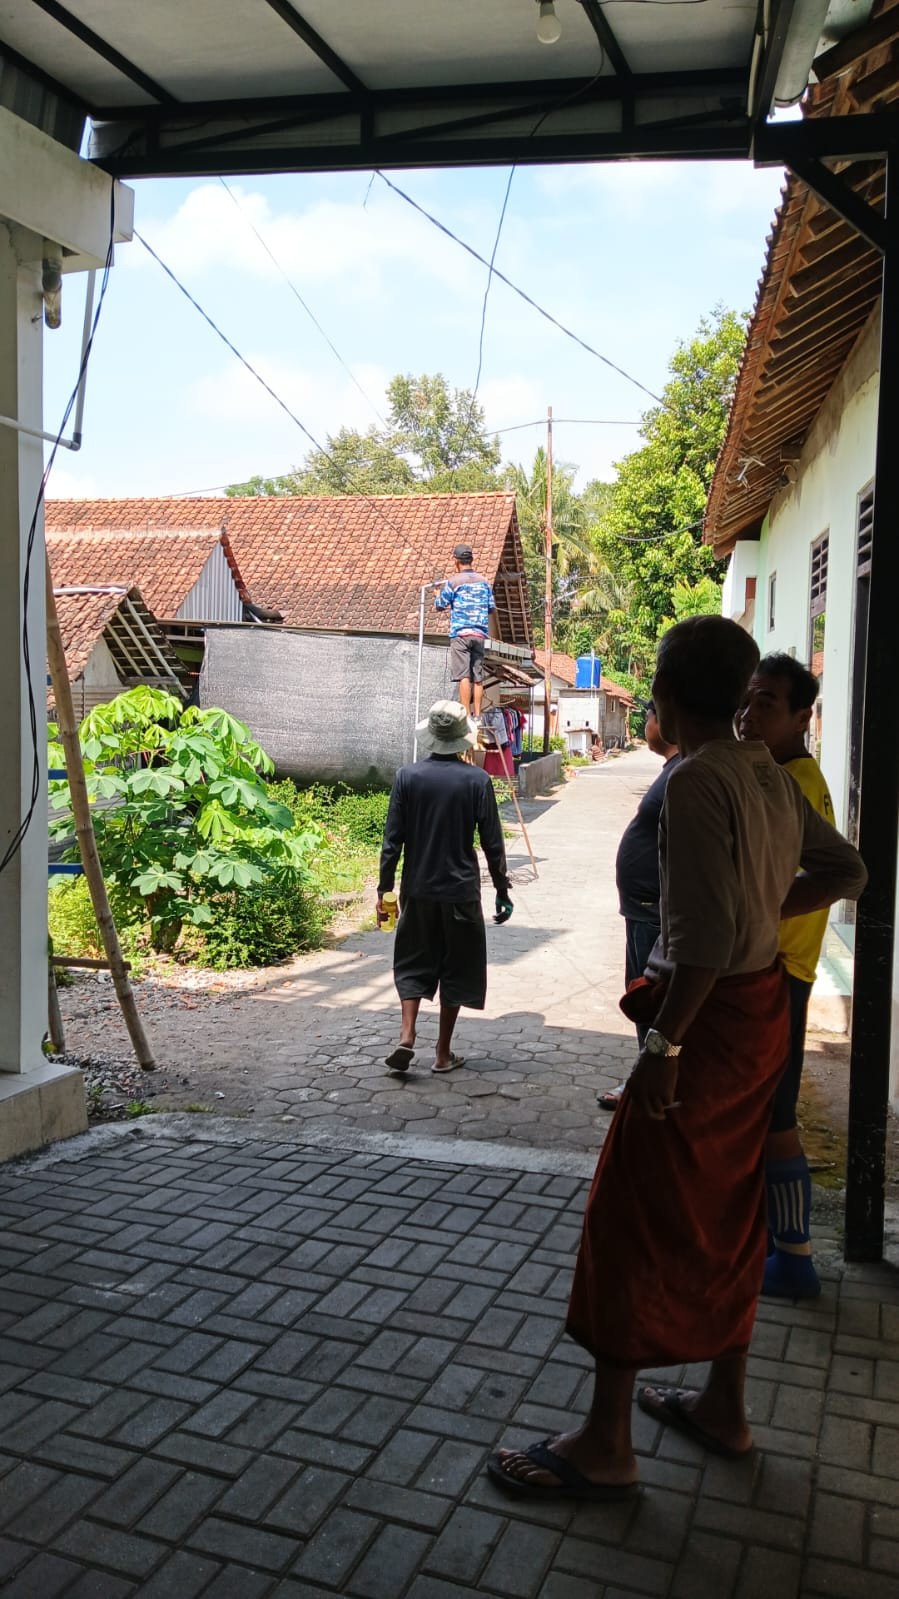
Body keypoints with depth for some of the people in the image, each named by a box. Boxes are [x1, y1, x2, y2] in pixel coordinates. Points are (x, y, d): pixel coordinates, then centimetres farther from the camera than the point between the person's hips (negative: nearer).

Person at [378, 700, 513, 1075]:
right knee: (455, 969, 10)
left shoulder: (407, 776, -5)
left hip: (418, 889, 1)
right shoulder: (477, 780, -8)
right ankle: (443, 1054, 16)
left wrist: (384, 887, 5)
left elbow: (393, 839, -4)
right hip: (461, 890, -1)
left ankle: (406, 1036, 0)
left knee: (413, 963, 16)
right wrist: (502, 891, 5)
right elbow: (492, 844, -6)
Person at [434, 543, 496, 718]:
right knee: (478, 677, 6)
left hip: (460, 633, -4)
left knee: (463, 675, -7)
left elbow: (440, 606, 4)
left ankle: (466, 715, -12)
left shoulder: (453, 582, -4)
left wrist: (438, 596, 26)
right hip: (480, 634, 4)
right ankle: (477, 715, 5)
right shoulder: (484, 582, 9)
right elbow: (492, 607, 15)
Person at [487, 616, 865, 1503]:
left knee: (633, 1219, 0)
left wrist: (664, 1043, -21)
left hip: (709, 1014, -9)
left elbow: (706, 932, -26)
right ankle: (724, 1404, 33)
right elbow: (844, 869, 15)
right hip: (763, 1006, 9)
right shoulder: (770, 775, 6)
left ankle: (606, 1443, 11)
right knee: (726, 1211, 19)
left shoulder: (696, 780, -20)